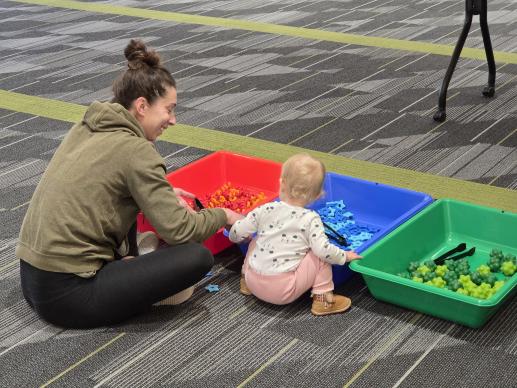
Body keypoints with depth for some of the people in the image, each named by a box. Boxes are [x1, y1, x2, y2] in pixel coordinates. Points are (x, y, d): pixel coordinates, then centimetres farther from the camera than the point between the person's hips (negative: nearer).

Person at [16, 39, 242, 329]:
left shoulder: (86, 128, 8)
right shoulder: (135, 151, -15)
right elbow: (179, 231, -14)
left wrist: (160, 194, 19)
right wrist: (223, 215, 4)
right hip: (68, 295, -9)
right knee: (198, 257, -13)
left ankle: (127, 267, 14)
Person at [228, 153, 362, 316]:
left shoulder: (265, 210, 0)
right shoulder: (311, 219, -8)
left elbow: (236, 234, 4)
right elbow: (323, 249, -18)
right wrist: (344, 256, 0)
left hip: (254, 283, 4)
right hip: (283, 292, -4)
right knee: (321, 256, 5)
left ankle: (245, 281, 34)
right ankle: (323, 300, 4)